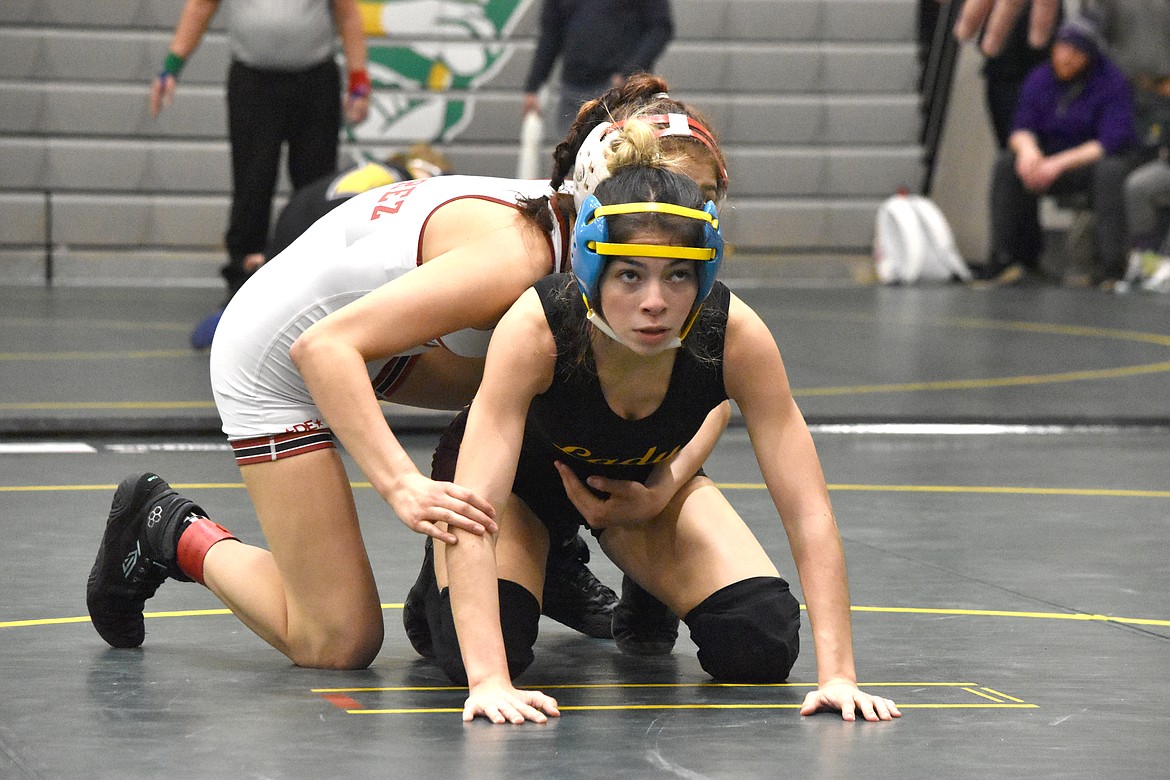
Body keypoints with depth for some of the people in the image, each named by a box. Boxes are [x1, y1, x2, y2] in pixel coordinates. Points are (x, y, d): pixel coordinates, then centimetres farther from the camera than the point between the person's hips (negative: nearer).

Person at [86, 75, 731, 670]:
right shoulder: (516, 256, -34)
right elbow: (324, 347, -39)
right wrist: (402, 485, -49)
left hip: (371, 340, 9)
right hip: (273, 364, -9)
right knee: (337, 643, -9)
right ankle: (171, 532, 11)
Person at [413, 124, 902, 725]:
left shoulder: (735, 336, -34)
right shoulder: (536, 329, -40)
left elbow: (809, 515, -31)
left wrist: (837, 676, -40)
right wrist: (489, 681, -56)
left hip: (648, 477, 2)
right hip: (525, 469, -2)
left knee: (761, 646, -14)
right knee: (471, 648, -25)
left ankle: (648, 584, 20)